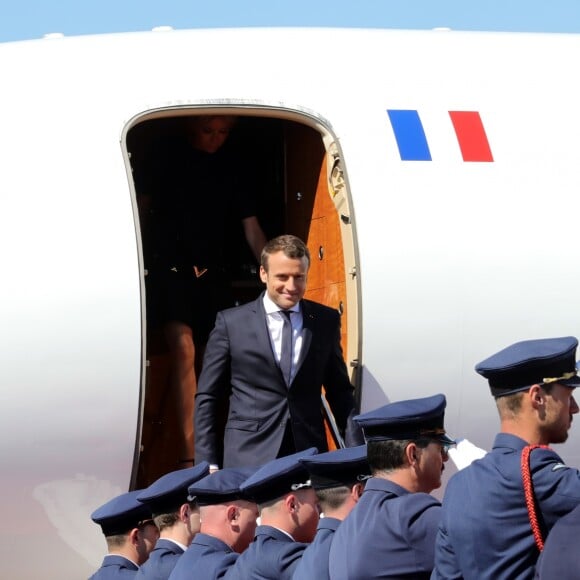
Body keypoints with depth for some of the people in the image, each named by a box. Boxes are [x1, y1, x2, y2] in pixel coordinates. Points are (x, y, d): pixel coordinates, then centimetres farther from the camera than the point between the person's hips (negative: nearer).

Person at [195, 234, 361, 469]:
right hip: (247, 457, -2)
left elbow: (340, 392, 14)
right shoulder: (231, 322, 1)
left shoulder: (326, 321, 8)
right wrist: (208, 465, -1)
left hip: (310, 455, 2)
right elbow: (207, 398, 4)